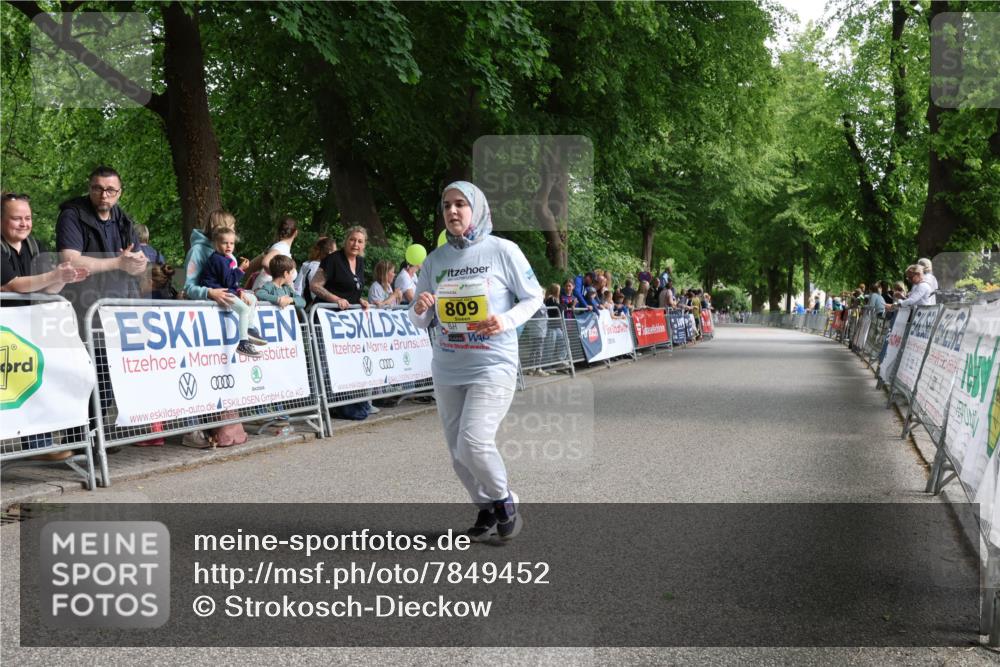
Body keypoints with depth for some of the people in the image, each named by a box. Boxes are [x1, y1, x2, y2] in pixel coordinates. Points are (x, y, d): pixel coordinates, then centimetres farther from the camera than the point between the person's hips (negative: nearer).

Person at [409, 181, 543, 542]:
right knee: (459, 453, 9)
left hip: (494, 365, -5)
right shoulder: (435, 259, 6)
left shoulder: (502, 251, -5)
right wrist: (419, 309, -14)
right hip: (447, 370, 5)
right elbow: (419, 320, 9)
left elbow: (534, 297, 2)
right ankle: (487, 509, 31)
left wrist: (506, 321, -16)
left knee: (474, 442, -18)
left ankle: (505, 502, 9)